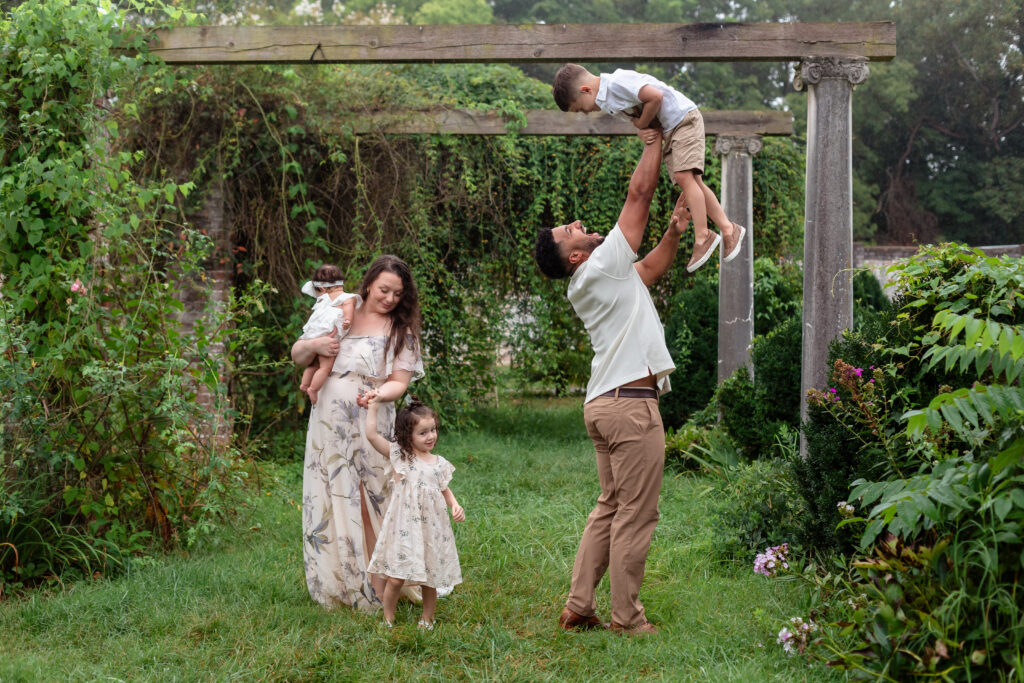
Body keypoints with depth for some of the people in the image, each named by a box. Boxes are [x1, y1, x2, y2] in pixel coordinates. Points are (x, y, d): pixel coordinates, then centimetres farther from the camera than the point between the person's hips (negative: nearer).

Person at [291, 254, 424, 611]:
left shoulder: (401, 331, 5)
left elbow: (399, 382, -2)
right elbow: (297, 355, 14)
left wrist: (379, 394, -24)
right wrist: (312, 346, -10)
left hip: (368, 430, -3)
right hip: (326, 427, 3)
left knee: (366, 507, -6)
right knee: (328, 505, 6)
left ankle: (377, 591, -1)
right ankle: (334, 588, 16)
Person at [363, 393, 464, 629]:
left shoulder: (439, 463, 6)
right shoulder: (400, 456, -3)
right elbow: (372, 434, -11)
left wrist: (455, 505, 0)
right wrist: (373, 406, -6)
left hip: (432, 528, 3)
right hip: (404, 528, -3)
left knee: (430, 579, 11)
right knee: (395, 578, -4)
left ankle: (427, 619, 29)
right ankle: (388, 620, 15)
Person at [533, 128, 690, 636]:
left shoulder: (607, 278, 17)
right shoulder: (601, 266, -8)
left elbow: (651, 269, 30)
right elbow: (638, 195, -4)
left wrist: (675, 231, 16)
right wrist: (653, 143, 7)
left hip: (606, 403, 10)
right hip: (631, 403, -10)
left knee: (610, 508, 13)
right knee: (636, 514, -4)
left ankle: (578, 607, 13)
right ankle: (626, 617, 0)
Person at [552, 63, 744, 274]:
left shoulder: (617, 83, -23)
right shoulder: (605, 101, 9)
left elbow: (656, 97, -29)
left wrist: (642, 124, -15)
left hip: (684, 118, -10)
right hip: (667, 130, 10)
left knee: (684, 176, -20)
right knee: (692, 182, 6)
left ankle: (702, 236, -20)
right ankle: (728, 229, 9)